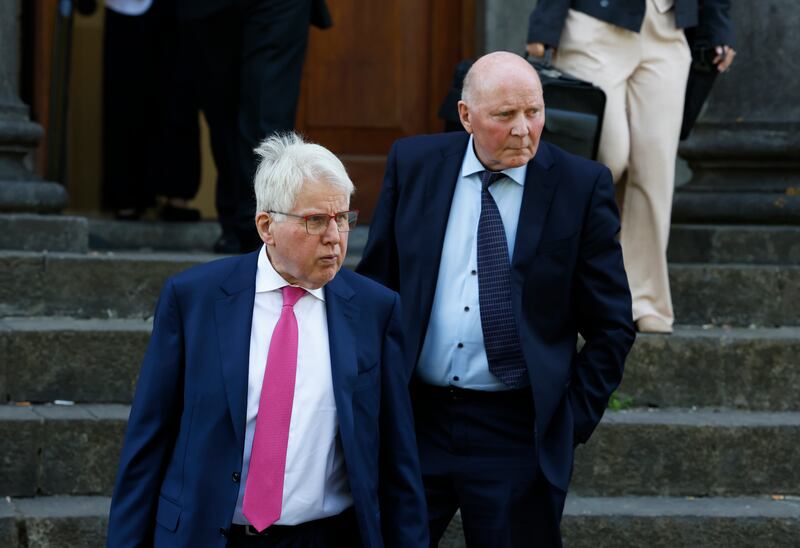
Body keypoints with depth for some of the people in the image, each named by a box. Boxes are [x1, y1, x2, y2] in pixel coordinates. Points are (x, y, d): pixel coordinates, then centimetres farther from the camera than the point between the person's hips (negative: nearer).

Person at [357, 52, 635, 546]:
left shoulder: (582, 186, -4)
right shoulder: (412, 164, 2)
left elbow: (611, 325, 1)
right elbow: (374, 286, 10)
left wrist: (575, 417, -4)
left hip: (518, 434, -2)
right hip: (411, 418, 2)